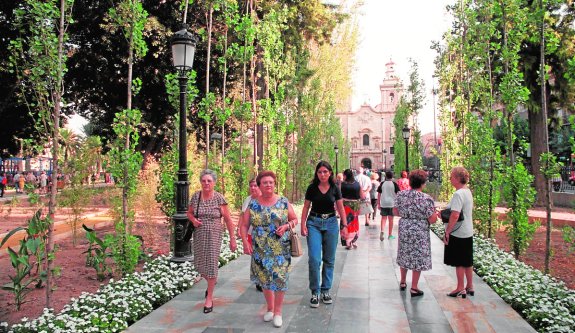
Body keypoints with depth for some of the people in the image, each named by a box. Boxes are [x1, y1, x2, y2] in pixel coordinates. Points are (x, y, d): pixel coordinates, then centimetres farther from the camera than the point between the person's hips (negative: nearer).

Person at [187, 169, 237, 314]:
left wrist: (232, 239, -5)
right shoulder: (195, 196, 0)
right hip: (199, 235, 4)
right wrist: (193, 220, -9)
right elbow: (189, 213, 14)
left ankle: (209, 298, 13)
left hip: (214, 235, -3)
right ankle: (212, 281, 44)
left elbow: (228, 220, -5)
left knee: (211, 263, -2)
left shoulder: (219, 198, -9)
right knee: (199, 264, 11)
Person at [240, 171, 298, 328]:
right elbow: (244, 225, 2)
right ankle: (270, 308, 32)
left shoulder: (283, 202, -2)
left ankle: (278, 312, 16)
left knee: (280, 278, -1)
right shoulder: (253, 204, 0)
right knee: (264, 279, 11)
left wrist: (286, 226, -13)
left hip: (281, 249, -1)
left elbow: (295, 219, 6)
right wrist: (245, 242, -11)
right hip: (260, 250, 2)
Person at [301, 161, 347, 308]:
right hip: (314, 223, -1)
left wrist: (345, 225, 1)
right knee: (314, 259, -10)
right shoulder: (312, 188, 0)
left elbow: (340, 208, 7)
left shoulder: (335, 189, 2)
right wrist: (303, 225, -4)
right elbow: (306, 207, 4)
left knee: (329, 260, 7)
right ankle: (315, 292, 4)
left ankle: (325, 290, 21)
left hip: (331, 223, 2)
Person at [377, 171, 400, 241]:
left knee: (383, 218, 6)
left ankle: (382, 231, -18)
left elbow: (379, 194, 3)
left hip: (383, 203, 1)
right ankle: (390, 235, 15)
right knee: (391, 219, 8)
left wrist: (379, 204, 10)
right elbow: (398, 194, -2)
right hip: (392, 203, -1)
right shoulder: (394, 184, -2)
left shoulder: (382, 184, 2)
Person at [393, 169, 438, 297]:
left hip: (403, 230, 5)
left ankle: (402, 282, 33)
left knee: (404, 256, 19)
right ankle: (414, 288, 14)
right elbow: (432, 220, -15)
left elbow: (395, 212, 5)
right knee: (418, 259, 7)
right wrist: (435, 212, 6)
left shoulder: (400, 195, -3)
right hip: (420, 233, -5)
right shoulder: (427, 199, -17)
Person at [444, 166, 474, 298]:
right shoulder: (468, 192, 8)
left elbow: (455, 215, -26)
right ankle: (469, 287, 27)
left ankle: (460, 289, 13)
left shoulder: (458, 194, -21)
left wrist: (447, 231, -19)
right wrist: (445, 212, 15)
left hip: (458, 233, -9)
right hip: (468, 232, 9)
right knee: (467, 261, 17)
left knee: (459, 262, 3)